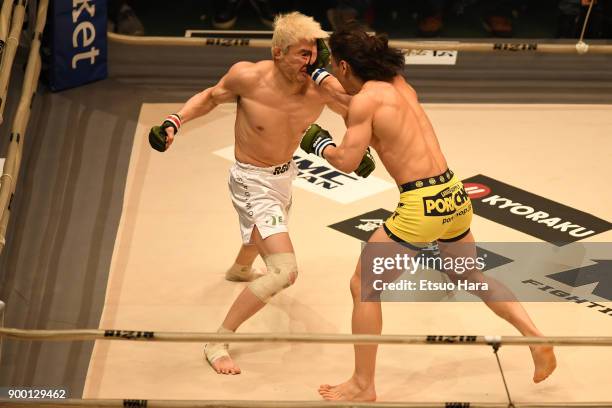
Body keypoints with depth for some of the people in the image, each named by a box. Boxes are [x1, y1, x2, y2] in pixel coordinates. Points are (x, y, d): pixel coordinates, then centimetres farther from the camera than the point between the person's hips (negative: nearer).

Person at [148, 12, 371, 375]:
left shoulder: (321, 87, -22)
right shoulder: (248, 77, -27)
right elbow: (212, 96, -6)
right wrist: (176, 121, -19)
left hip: (285, 173, 6)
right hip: (253, 182, -6)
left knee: (261, 238, 39)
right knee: (285, 271, -21)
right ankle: (218, 342, -6)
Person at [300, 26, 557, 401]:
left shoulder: (365, 99, -11)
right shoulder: (399, 84, 13)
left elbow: (347, 162, -13)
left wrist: (318, 142, 7)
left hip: (422, 205, -8)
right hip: (454, 195, 8)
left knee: (363, 287, 7)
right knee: (471, 276, 31)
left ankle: (363, 385, 16)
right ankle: (536, 340, 28)